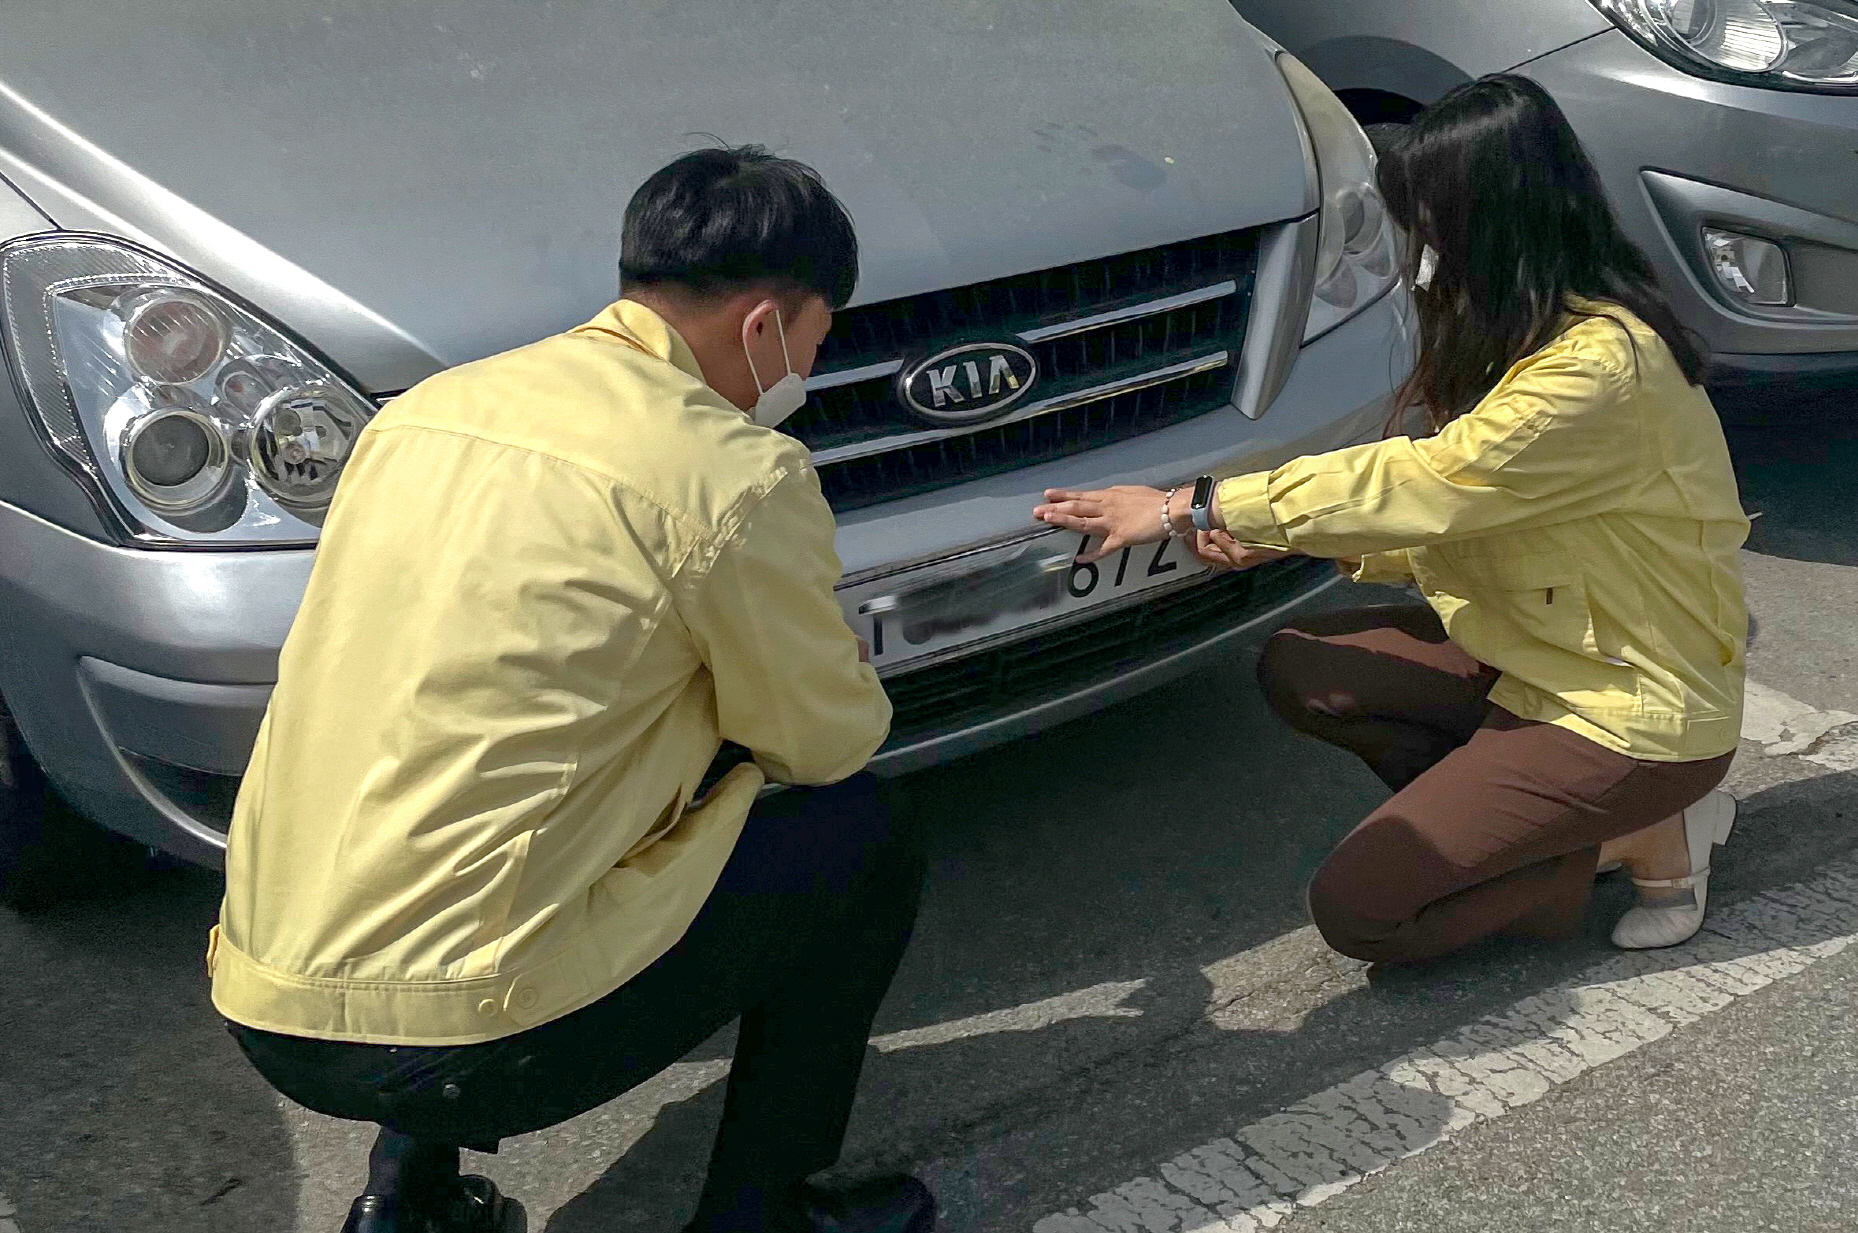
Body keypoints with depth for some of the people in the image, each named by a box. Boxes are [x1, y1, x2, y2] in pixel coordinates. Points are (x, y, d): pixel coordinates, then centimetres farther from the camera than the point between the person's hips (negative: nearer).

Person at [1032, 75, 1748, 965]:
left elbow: (1425, 483, -26)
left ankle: (1644, 837, 2)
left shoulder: (1600, 367, -27)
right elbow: (1461, 510, 6)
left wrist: (1192, 508, -19)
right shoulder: (1538, 331, 3)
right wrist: (1279, 533, -6)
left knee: (1356, 908, -11)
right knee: (1297, 669, -1)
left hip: (1632, 706, -9)